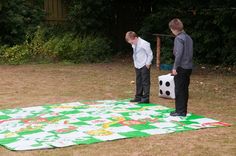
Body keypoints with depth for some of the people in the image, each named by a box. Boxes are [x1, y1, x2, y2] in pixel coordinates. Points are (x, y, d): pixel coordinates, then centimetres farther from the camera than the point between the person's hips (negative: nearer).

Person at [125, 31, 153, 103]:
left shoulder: (144, 44, -18)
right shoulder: (134, 45, 5)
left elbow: (150, 54, -13)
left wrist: (148, 64, -13)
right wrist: (135, 63, 12)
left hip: (144, 66, -8)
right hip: (137, 66, 8)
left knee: (145, 82, -4)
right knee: (138, 82, 14)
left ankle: (146, 98, -1)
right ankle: (138, 97, 22)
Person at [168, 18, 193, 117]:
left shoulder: (179, 38, -14)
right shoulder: (188, 37, 12)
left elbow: (179, 54, -20)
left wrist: (175, 67, -16)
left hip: (181, 67, -8)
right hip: (189, 67, 8)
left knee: (179, 90, -1)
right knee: (185, 89, 13)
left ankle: (180, 111, 3)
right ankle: (183, 111, 19)